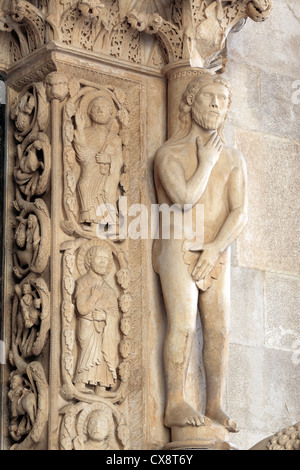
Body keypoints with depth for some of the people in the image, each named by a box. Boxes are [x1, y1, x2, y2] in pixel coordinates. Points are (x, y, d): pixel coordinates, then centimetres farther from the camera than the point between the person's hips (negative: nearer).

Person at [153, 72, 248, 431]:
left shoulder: (233, 159, 9)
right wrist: (206, 163, -8)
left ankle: (215, 406, 1)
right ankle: (175, 406, -17)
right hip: (178, 250, -4)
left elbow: (240, 214, -2)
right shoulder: (169, 154, -4)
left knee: (218, 329, -3)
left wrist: (215, 249, -17)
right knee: (183, 324, -17)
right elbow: (185, 200, -20)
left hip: (215, 255, 4)